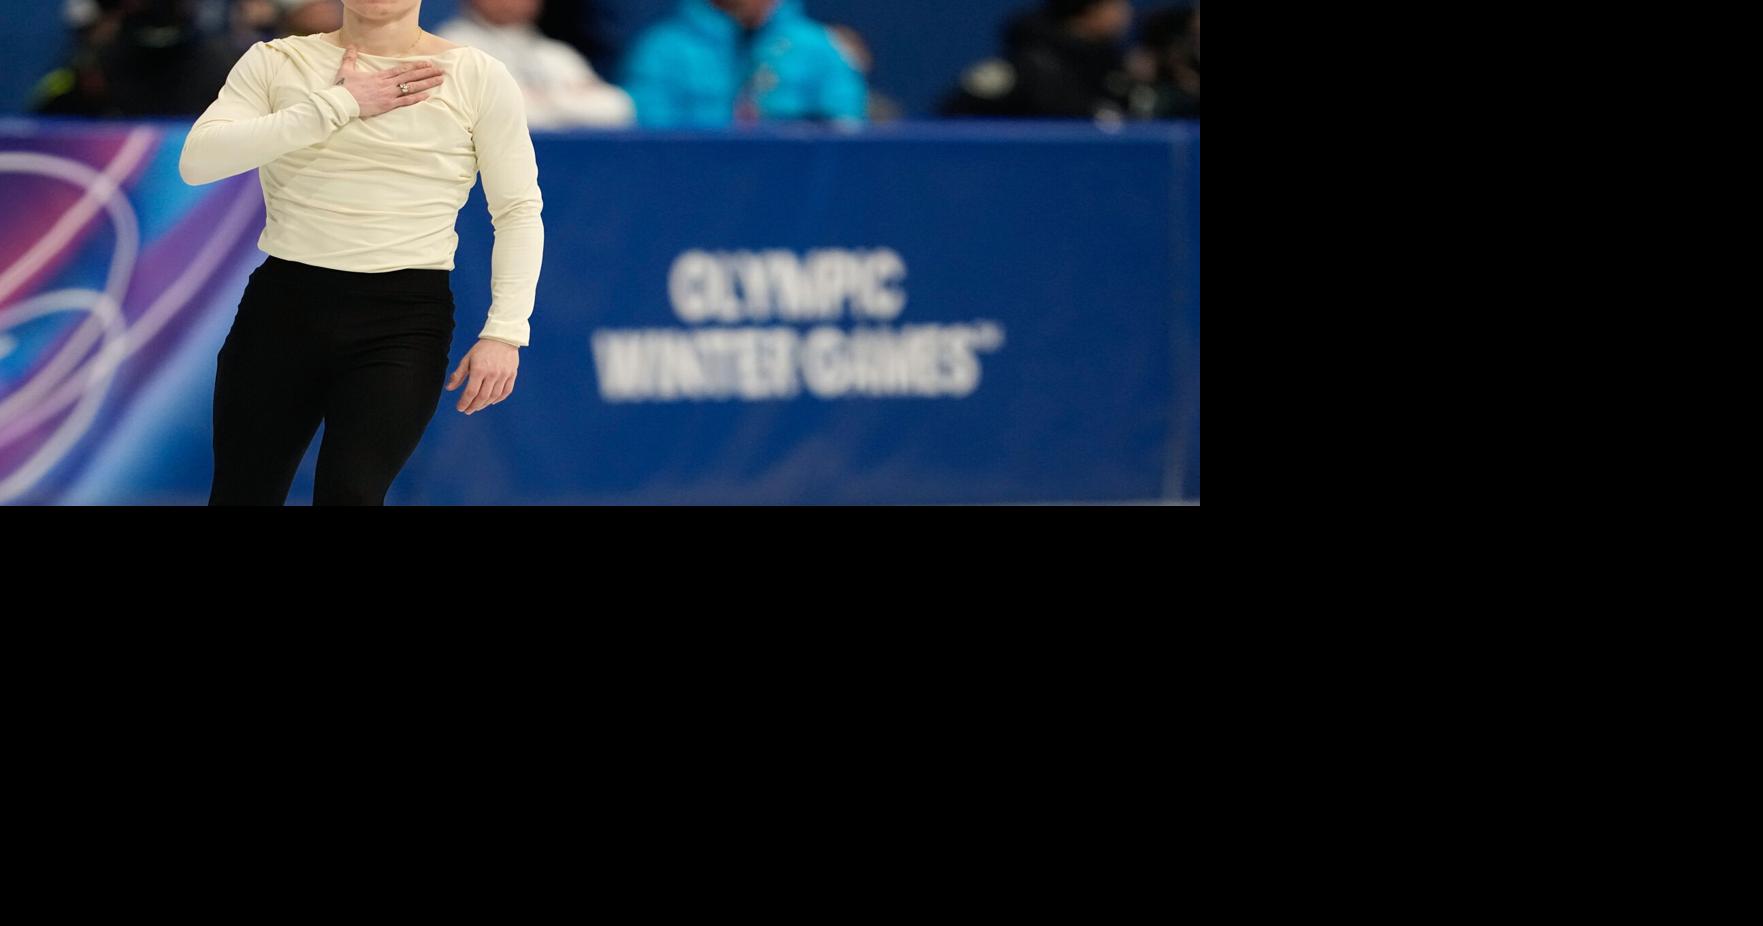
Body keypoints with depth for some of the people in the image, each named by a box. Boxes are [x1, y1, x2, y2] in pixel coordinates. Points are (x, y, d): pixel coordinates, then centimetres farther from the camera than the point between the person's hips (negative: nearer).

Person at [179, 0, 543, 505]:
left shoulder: (478, 78, 1)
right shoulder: (275, 63, 4)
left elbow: (519, 211, 3)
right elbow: (198, 159, -11)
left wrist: (506, 331, -9)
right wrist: (337, 104, -13)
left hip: (405, 319, -2)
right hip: (283, 308, 2)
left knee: (350, 492, -18)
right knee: (243, 495, 6)